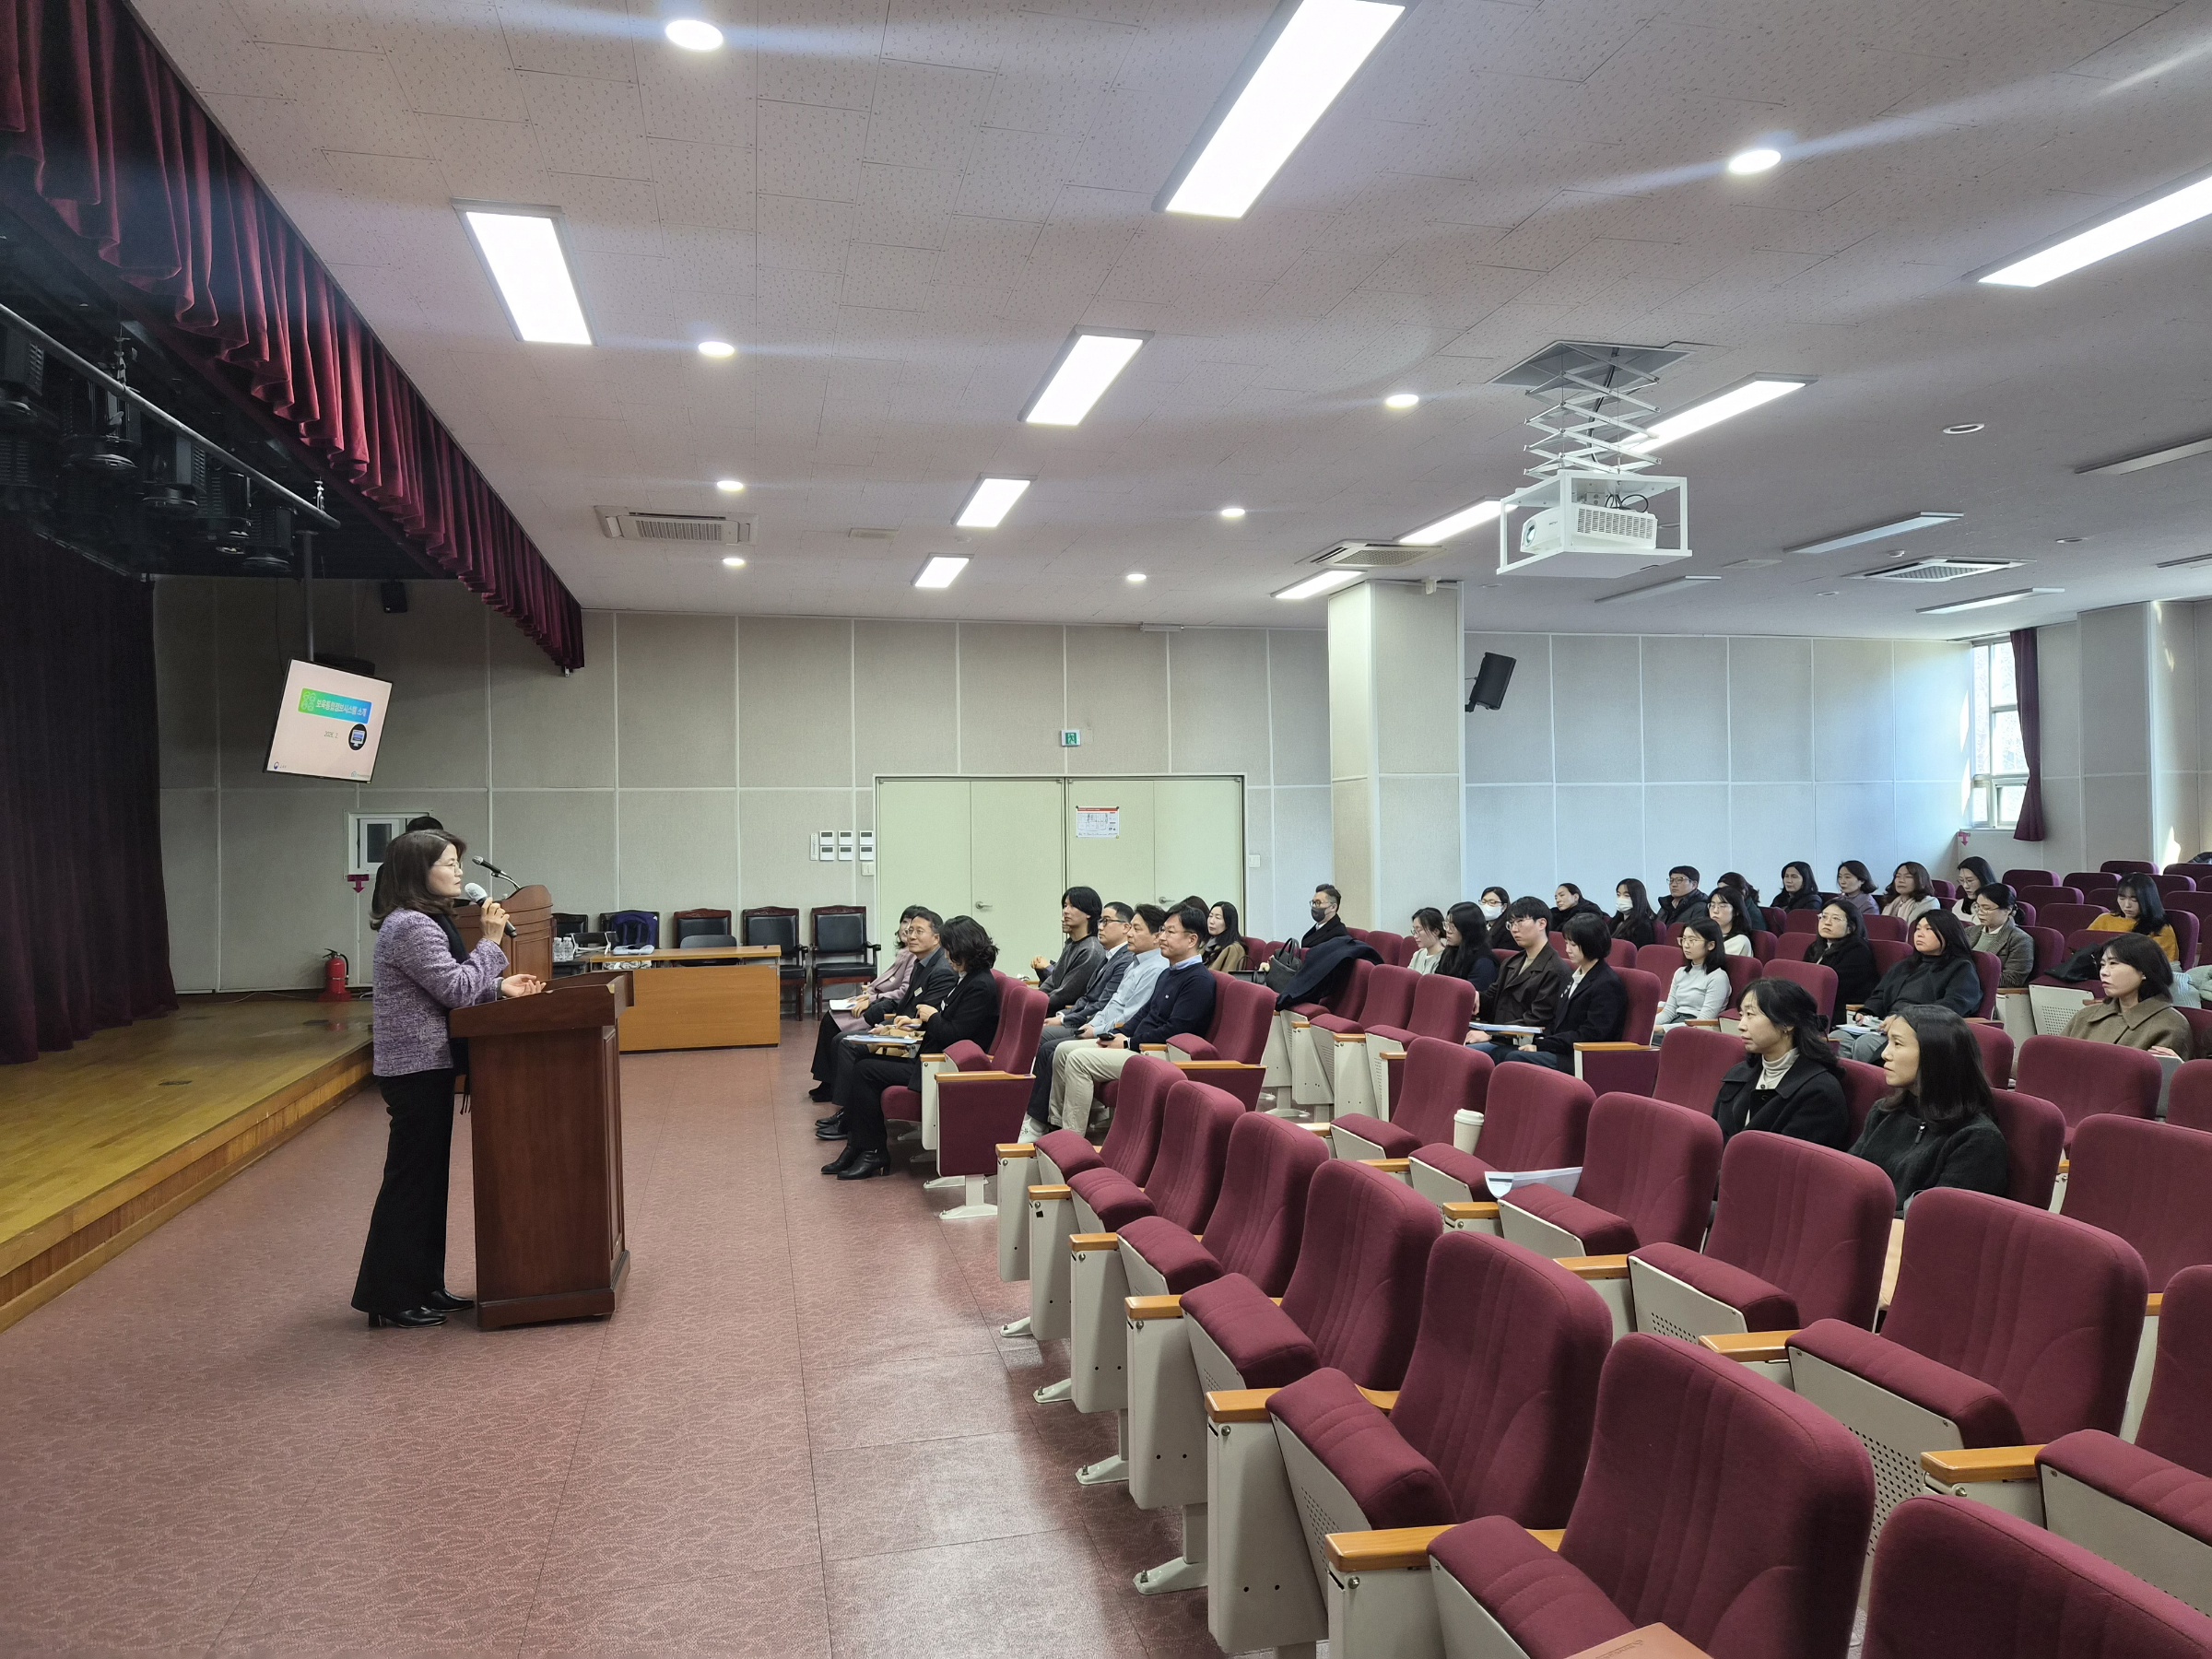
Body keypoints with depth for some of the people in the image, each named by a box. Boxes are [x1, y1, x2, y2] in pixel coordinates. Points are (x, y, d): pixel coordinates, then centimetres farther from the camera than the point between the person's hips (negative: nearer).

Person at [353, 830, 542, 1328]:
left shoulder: (427, 922, 14)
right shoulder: (409, 926, -18)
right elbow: (456, 991, -20)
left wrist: (499, 988, 6)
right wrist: (491, 940, -11)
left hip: (429, 1067, 10)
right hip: (416, 1069, -10)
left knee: (429, 1178, 15)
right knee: (410, 1180, -2)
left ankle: (423, 1287, 24)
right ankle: (390, 1298, 8)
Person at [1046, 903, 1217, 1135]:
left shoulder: (1199, 981, -15)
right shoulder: (1168, 974, 18)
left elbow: (1174, 1031, -22)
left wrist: (1128, 1043, -15)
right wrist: (1118, 1034, 7)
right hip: (1137, 1045, 10)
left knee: (1079, 1059, -22)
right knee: (1064, 1050, 5)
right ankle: (1056, 1124, 11)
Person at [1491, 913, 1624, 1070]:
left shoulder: (1608, 985, -11)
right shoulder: (1574, 977, 19)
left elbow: (1589, 1036, -17)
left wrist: (1541, 1045, -18)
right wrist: (1537, 1041, -2)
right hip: (1561, 1050, 9)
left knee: (1515, 1058, -25)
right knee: (1499, 1053, -8)